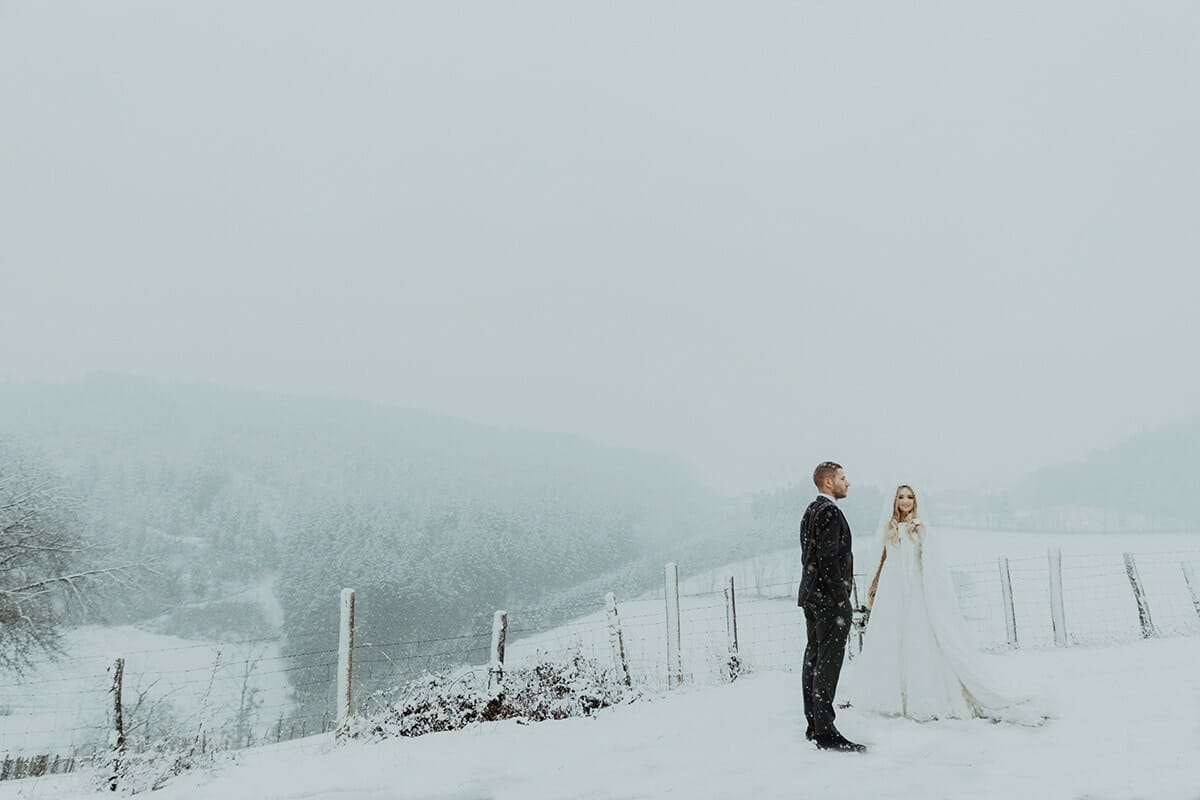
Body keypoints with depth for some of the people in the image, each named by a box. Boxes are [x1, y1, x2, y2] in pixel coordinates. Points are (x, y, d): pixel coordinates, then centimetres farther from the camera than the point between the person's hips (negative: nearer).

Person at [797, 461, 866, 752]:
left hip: (811, 595, 10)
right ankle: (825, 731, -6)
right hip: (829, 598, -10)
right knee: (828, 662, -8)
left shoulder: (811, 510, 16)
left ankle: (814, 726, 18)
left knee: (814, 659, 12)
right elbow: (829, 558, -20)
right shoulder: (830, 511, -14)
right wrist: (840, 597, -16)